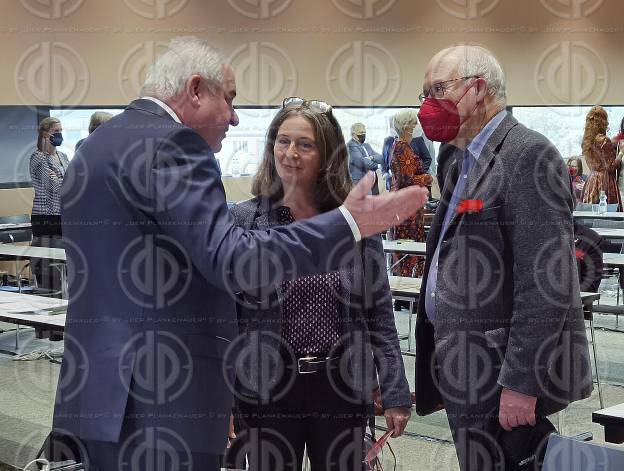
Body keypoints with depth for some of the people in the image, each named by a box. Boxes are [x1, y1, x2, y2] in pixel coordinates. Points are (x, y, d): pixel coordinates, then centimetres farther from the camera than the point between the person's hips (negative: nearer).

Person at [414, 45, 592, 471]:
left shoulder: (529, 156, -13)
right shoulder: (465, 162, 16)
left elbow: (546, 281, -20)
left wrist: (520, 384, -22)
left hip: (504, 378, -9)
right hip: (469, 376, 9)